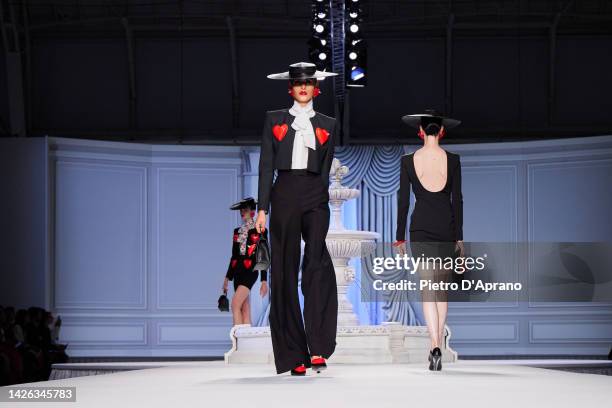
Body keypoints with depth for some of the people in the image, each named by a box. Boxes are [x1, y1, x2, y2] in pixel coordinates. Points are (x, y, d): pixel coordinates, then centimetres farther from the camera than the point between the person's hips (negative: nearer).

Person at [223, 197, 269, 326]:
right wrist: (227, 277, 17)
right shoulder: (237, 232, 16)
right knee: (244, 309, 2)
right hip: (238, 271, 6)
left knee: (235, 304, -20)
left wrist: (264, 281, -5)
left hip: (250, 271, -6)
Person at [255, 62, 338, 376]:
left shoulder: (327, 125, 14)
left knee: (318, 264, -21)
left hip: (315, 197, -1)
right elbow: (266, 165, 8)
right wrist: (262, 208, 1)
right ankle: (294, 355, 1)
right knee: (286, 271, -1)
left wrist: (321, 202, 12)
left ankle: (318, 348, -25)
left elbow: (325, 169, 15)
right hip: (284, 194, 1)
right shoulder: (274, 120, 13)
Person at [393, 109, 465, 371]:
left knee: (427, 290, -3)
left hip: (421, 227, -1)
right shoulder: (452, 160, -2)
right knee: (443, 286, 16)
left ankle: (436, 347, -21)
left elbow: (403, 201, -2)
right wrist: (459, 237, 5)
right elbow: (457, 200, -1)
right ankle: (437, 345, 17)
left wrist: (400, 237, 5)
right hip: (447, 228, 1)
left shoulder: (408, 161, -3)